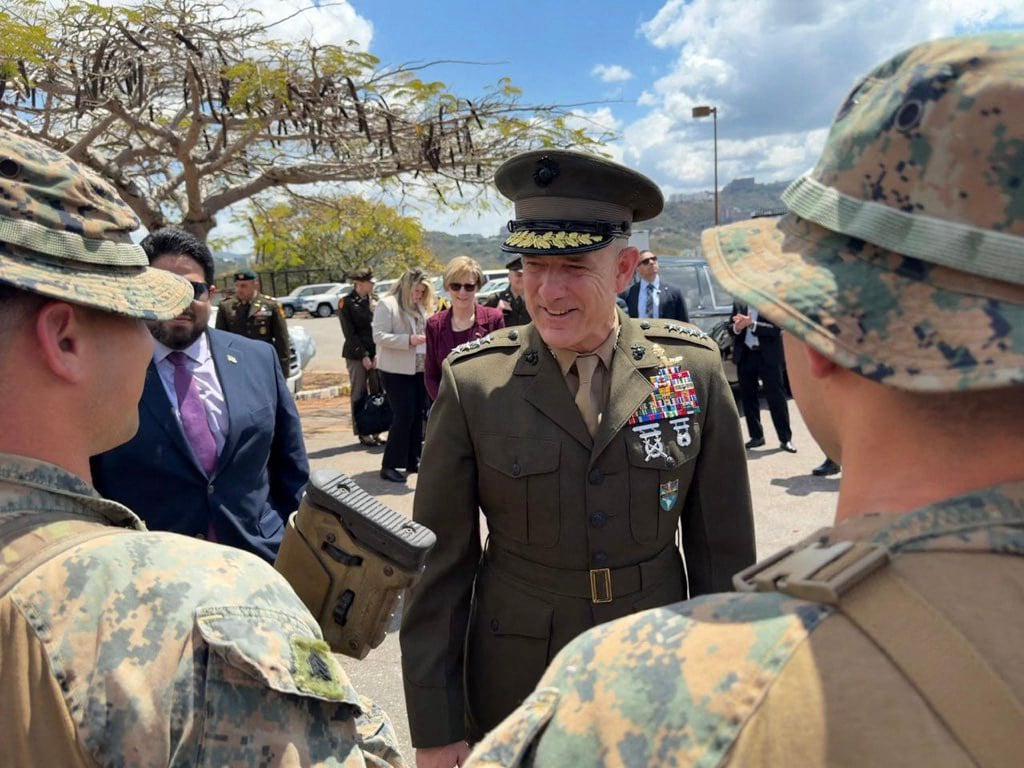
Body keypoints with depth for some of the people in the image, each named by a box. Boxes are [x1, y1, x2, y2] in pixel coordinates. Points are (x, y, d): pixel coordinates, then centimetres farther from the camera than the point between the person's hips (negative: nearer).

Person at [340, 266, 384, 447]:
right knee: (359, 395, 1)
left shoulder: (375, 300, 10)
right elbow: (350, 333, -5)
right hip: (356, 355, -4)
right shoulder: (346, 303, -2)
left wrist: (377, 354, -3)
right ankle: (363, 433, 9)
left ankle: (376, 431, 10)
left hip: (376, 354, 4)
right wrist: (363, 356, -10)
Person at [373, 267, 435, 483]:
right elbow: (379, 336, -15)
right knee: (404, 415, -10)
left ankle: (412, 461, 21)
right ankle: (389, 465, -1)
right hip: (397, 370, -7)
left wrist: (427, 339, 0)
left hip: (419, 368, 7)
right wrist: (409, 340, -22)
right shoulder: (387, 304, -8)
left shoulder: (420, 307, 13)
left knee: (417, 415, 10)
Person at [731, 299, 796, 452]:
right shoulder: (739, 302, 6)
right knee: (748, 397, 9)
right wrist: (737, 327, -17)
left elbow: (775, 329, -15)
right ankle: (756, 436, 20)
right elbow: (731, 329, 6)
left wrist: (752, 324, -26)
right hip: (745, 355, 4)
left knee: (776, 397, 0)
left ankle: (786, 438, 6)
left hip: (768, 356, -4)